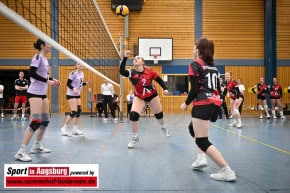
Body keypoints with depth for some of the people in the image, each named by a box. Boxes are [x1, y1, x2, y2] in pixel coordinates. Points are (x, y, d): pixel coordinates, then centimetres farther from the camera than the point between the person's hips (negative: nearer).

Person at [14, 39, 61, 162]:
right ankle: (21, 152, -10)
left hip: (42, 93, 10)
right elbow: (32, 73, -21)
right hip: (35, 93, -10)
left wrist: (53, 80, 6)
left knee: (45, 121, 12)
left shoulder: (45, 59, 15)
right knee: (36, 122, -15)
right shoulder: (37, 57, -11)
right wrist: (47, 81, -21)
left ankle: (36, 147, 25)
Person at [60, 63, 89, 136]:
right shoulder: (73, 73, -14)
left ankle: (75, 129, 12)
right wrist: (73, 89, -31)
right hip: (71, 95, -8)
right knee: (73, 112, -14)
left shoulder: (82, 73, 9)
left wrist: (86, 83, 1)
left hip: (77, 95, 8)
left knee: (79, 111, 4)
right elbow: (68, 83, -16)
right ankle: (64, 128, -2)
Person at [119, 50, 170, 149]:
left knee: (159, 114, 16)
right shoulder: (132, 73, -18)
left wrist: (165, 89, -15)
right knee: (133, 115, -19)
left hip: (152, 95, 0)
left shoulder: (149, 71, -18)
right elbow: (121, 71, -37)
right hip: (139, 97, 0)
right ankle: (134, 138, 1)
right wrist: (125, 58, -44)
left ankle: (163, 128, 52)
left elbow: (159, 80, -5)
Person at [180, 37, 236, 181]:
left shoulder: (195, 64, -4)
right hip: (215, 103, 9)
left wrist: (186, 103, 2)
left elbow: (194, 89, -11)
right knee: (195, 129, 27)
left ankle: (227, 171, -12)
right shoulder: (214, 66, 16)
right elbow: (217, 87, 16)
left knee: (202, 141, -6)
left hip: (203, 104, -9)